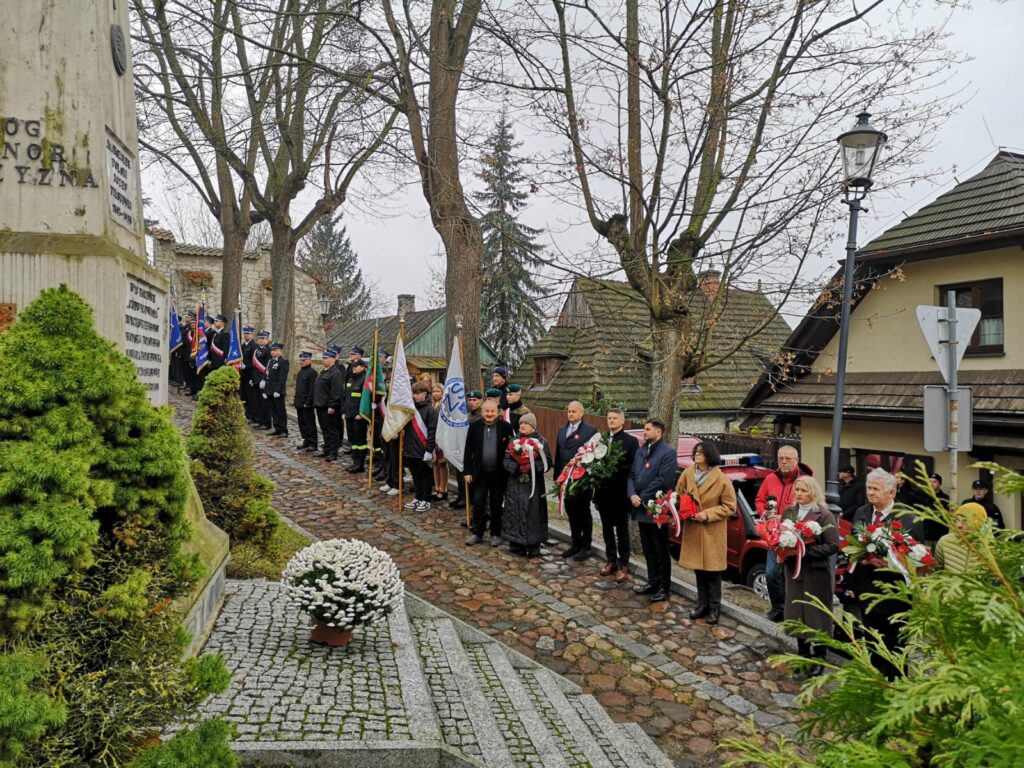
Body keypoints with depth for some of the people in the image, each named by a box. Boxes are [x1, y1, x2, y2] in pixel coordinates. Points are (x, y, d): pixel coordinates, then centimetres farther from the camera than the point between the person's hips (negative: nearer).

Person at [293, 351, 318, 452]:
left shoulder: (312, 372, -12)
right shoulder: (300, 372, 15)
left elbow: (312, 389, -17)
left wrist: (307, 402, -19)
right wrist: (296, 402, 16)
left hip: (307, 404, -9)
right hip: (300, 404, 9)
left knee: (310, 424, -4)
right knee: (302, 423, 13)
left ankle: (312, 445, 1)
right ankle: (306, 441, 23)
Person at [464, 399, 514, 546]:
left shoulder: (506, 427, -3)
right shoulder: (474, 427, 1)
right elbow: (468, 450, 2)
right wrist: (468, 471, -2)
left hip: (499, 473, -1)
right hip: (479, 473, 1)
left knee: (497, 505, 9)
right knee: (477, 503, 5)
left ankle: (496, 534, 21)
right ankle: (477, 533, 17)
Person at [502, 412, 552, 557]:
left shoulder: (541, 441, 1)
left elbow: (547, 462, -6)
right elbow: (507, 460, 3)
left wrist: (531, 466, -21)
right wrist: (517, 468, -16)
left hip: (534, 484, -3)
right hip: (515, 484, 3)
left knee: (533, 513, -2)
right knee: (515, 513, 4)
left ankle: (533, 545, 6)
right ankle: (516, 544, 13)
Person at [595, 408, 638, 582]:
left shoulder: (631, 441, -6)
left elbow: (633, 466, -13)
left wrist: (614, 470, -21)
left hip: (620, 493, -5)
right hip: (603, 491, 5)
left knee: (622, 530, 6)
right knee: (607, 529, 14)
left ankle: (623, 565, 14)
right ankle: (611, 561, 26)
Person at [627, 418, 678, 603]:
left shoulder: (668, 453, -11)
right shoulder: (639, 451, 12)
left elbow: (662, 480, -19)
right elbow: (631, 475, 9)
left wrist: (642, 498, -15)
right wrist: (632, 495, -8)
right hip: (641, 509, 7)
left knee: (661, 551, 5)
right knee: (648, 550, 16)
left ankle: (664, 587, 15)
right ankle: (653, 582, 28)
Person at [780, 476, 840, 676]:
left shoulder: (824, 515, -10)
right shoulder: (788, 512, 6)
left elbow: (833, 545, -15)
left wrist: (806, 552, -21)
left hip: (817, 572, -5)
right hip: (793, 569, 5)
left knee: (817, 614, 4)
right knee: (797, 612, 10)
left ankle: (819, 657, 19)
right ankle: (803, 653, 26)